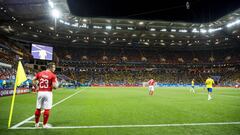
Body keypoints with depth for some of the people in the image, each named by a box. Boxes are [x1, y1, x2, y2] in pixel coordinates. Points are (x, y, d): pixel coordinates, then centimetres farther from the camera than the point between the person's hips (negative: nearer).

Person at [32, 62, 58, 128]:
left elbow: (33, 80, 7)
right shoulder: (53, 75, -10)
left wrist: (37, 86, 16)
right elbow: (54, 86, -14)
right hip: (48, 93, -5)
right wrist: (56, 83, 7)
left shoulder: (40, 73, 6)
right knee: (47, 109, 4)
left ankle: (36, 123, 30)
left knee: (38, 108, 16)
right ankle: (44, 124, 12)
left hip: (40, 92, 6)